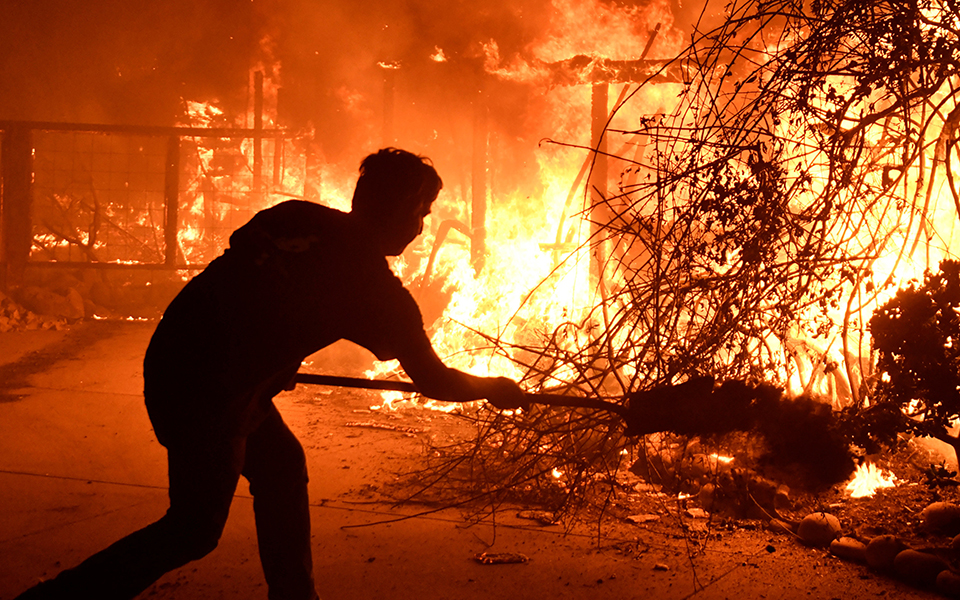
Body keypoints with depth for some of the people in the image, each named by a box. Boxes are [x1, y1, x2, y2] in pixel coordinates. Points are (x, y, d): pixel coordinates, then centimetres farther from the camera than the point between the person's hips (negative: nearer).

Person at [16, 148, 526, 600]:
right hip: (206, 393, -8)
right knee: (194, 531, 6)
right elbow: (433, 380, 1)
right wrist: (496, 388, 18)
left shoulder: (296, 219, 8)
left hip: (176, 358, 8)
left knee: (279, 464, 21)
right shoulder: (374, 285, -9)